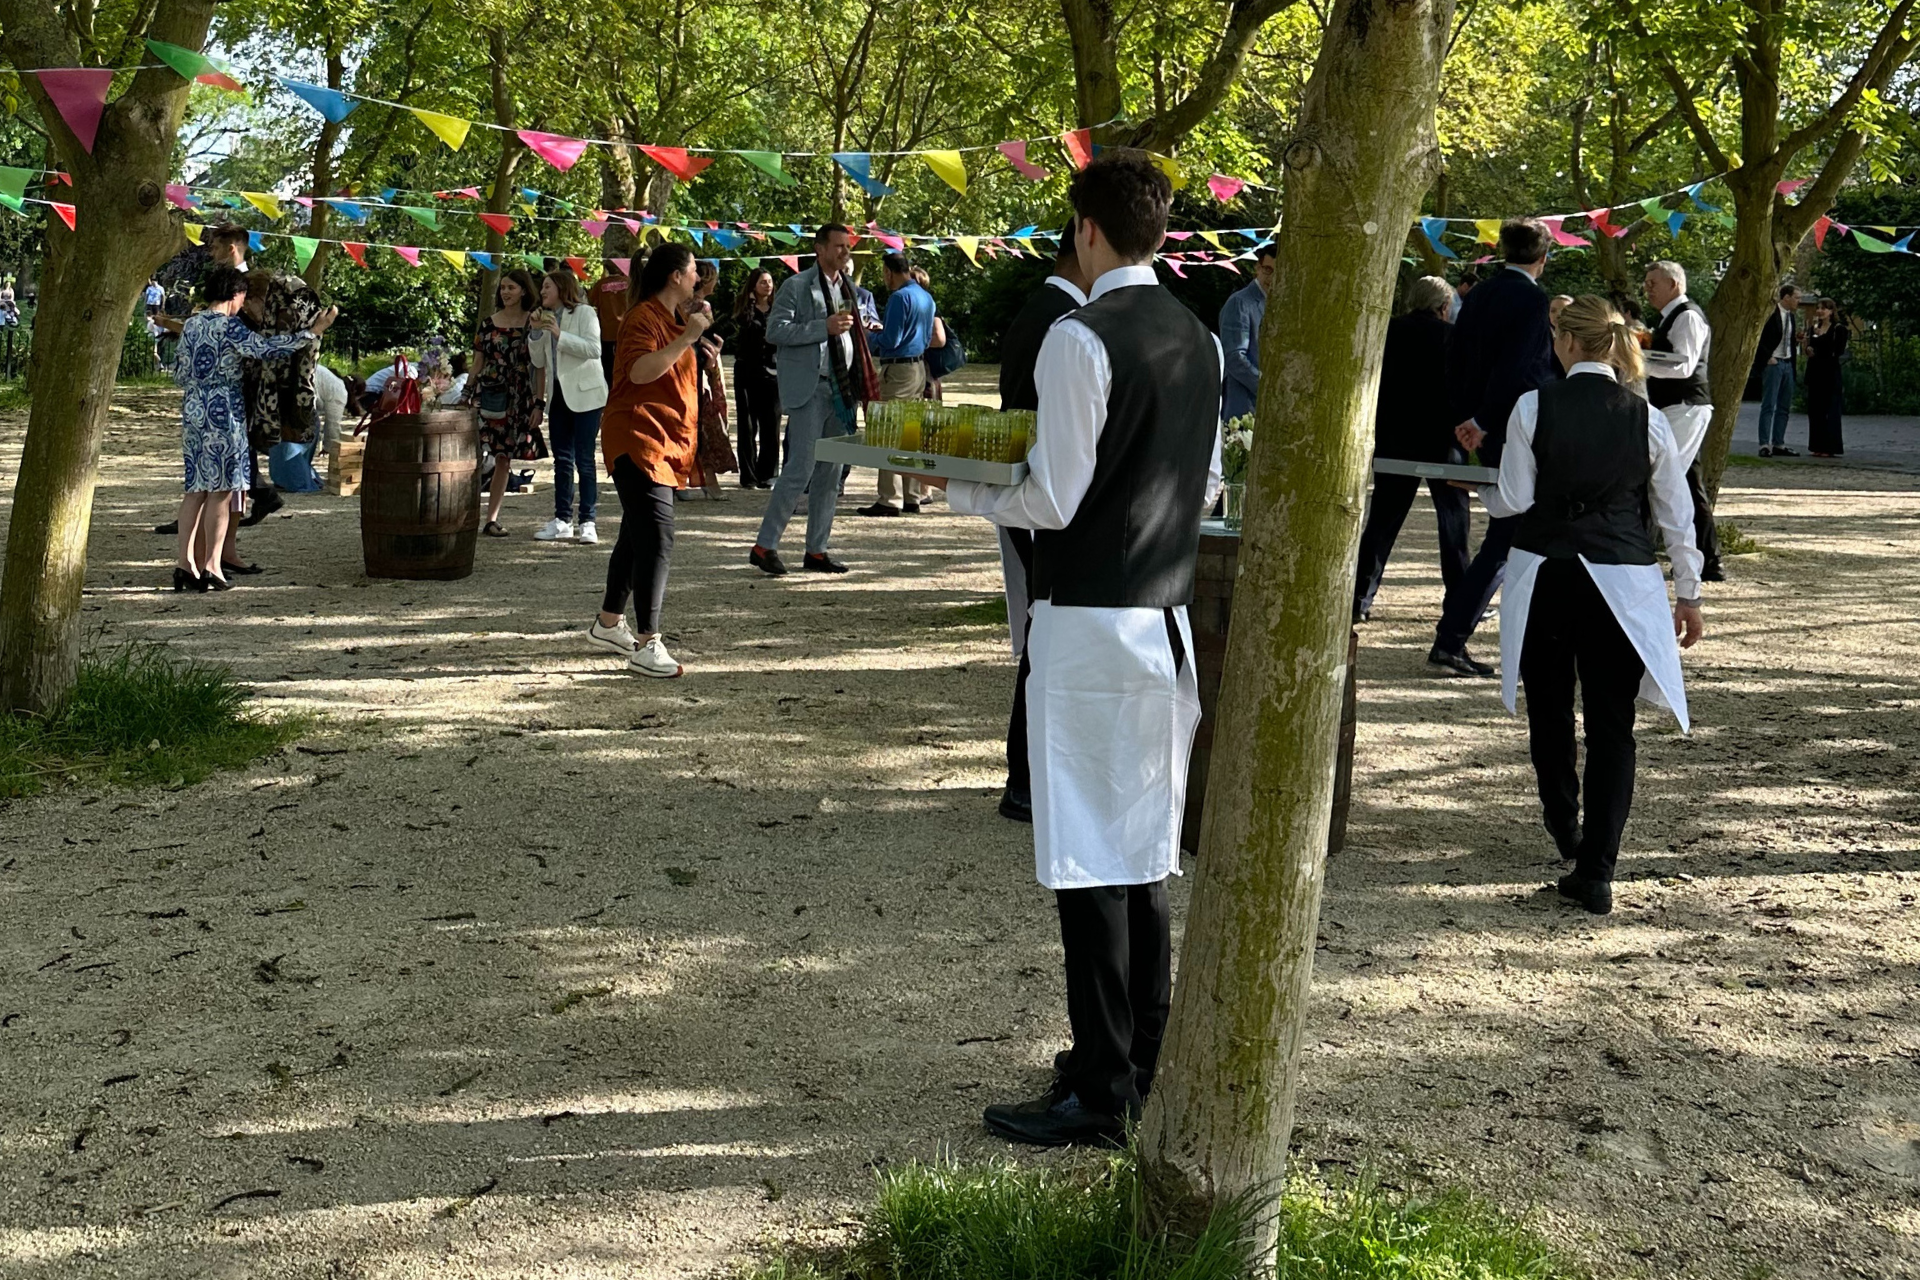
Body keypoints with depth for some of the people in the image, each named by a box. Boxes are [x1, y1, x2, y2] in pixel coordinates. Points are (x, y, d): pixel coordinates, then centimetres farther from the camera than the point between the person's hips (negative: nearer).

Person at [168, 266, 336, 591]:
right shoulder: (229, 326, -10)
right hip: (223, 414, -7)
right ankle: (212, 566, -2)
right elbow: (265, 348, -18)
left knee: (196, 490, 9)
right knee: (221, 491, -2)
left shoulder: (191, 325, 12)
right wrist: (311, 333, -16)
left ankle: (185, 563, 5)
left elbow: (180, 374, 17)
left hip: (192, 411, 7)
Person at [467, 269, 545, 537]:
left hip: (518, 400, -1)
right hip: (487, 393, 1)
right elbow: (478, 361, 11)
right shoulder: (490, 322, 8)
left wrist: (539, 404, -7)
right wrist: (468, 394, 5)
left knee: (504, 459, 5)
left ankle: (492, 518, 12)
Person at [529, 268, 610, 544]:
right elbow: (538, 361, 13)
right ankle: (562, 521, 11)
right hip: (558, 395, 7)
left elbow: (594, 349, -18)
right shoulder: (546, 318, 16)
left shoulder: (585, 313, -4)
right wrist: (536, 332, 0)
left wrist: (559, 334, -20)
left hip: (585, 394, -7)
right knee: (562, 459, 8)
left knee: (584, 459, -7)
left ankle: (588, 522, -4)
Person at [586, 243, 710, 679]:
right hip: (640, 441, -11)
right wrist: (687, 337, -28)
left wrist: (695, 335, 17)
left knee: (638, 535, 17)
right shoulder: (643, 317, -14)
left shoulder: (670, 319, 19)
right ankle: (648, 646, -19)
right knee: (657, 539, -17)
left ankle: (608, 623, 30)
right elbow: (641, 370, -29)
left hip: (664, 443, 11)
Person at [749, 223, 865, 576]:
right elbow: (775, 330, -13)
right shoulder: (796, 286, -4)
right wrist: (824, 327, -21)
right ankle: (764, 546, -5)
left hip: (842, 388, 7)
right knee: (801, 467, -12)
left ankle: (817, 550, 15)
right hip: (808, 389, -7)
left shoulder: (850, 289, 17)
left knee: (830, 472, 8)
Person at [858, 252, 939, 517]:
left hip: (898, 370, -9)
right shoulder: (926, 297, 13)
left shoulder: (900, 297, -15)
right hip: (919, 367, 9)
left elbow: (890, 339, -18)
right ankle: (912, 497, 14)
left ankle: (890, 500, -7)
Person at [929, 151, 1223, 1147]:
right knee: (1146, 853, 14)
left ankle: (1099, 1094, 5)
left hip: (1088, 615, -8)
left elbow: (1055, 500, -15)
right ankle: (1140, 1067, 25)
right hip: (1168, 612, 8)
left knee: (1089, 857, -2)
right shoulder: (1201, 340, 10)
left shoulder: (1080, 339, -14)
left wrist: (962, 493, 1)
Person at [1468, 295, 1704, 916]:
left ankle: (1563, 826, 38)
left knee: (1550, 708, 20)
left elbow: (1514, 500, -5)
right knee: (1612, 725, 3)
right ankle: (1596, 872, 0)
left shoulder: (1533, 407, -7)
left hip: (1544, 575, 0)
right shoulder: (1648, 419, -1)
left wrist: (1477, 486, 17)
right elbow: (1676, 516, 3)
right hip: (1622, 581, 1)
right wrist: (1688, 594, 13)